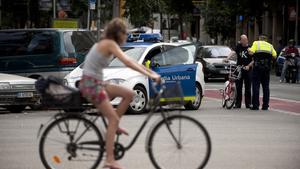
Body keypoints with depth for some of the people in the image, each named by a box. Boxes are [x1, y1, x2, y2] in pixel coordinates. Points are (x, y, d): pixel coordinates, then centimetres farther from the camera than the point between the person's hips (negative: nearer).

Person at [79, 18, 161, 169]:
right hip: (90, 84, -9)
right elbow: (128, 63, -25)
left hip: (97, 83, 9)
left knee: (129, 94, 6)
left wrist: (152, 72, 9)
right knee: (114, 119, -13)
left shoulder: (107, 44, 14)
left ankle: (113, 126, 11)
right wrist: (150, 75, -27)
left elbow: (130, 61, 15)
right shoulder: (110, 44, -13)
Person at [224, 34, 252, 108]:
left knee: (248, 88, 3)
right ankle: (237, 104, 7)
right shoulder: (238, 47, 3)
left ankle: (248, 104, 9)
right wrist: (227, 58, -31)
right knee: (238, 88, 3)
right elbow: (233, 52, -13)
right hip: (239, 69, 1)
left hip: (247, 70, -1)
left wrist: (248, 66, -15)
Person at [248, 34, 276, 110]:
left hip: (257, 67, -3)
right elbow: (274, 56, 5)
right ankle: (265, 105, 7)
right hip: (267, 68, 3)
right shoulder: (270, 45, 15)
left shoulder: (256, 43, 5)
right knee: (266, 87, 8)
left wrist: (249, 50, 12)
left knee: (256, 86, -1)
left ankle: (255, 105, -4)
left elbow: (251, 52, -9)